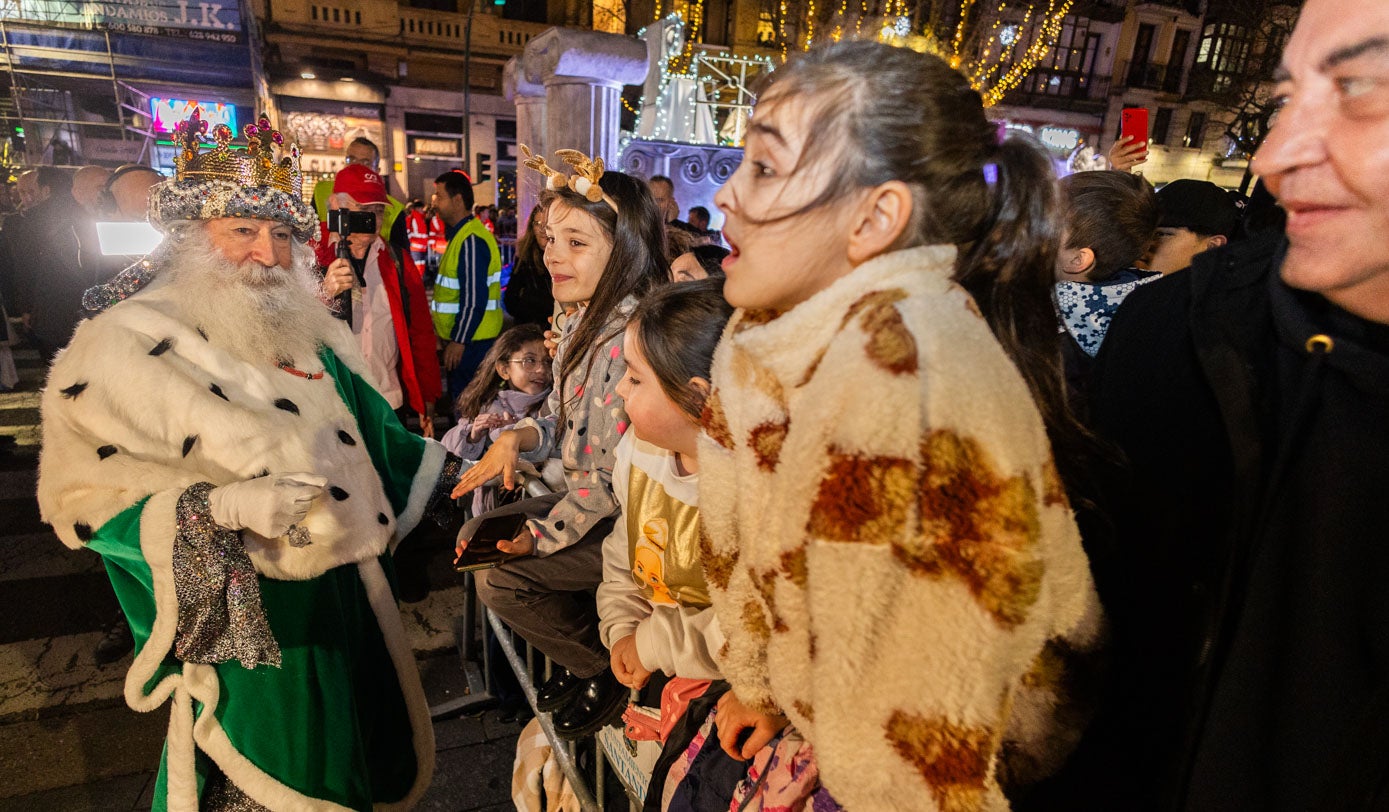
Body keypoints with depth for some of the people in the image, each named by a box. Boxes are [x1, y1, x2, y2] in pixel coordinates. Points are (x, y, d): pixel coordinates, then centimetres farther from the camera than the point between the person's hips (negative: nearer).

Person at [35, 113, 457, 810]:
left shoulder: (313, 335, 7)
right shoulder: (125, 345, -11)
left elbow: (372, 432, 12)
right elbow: (83, 497, -15)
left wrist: (452, 466, 2)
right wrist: (224, 508, -29)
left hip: (346, 599, 6)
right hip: (240, 621, -6)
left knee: (350, 750, 24)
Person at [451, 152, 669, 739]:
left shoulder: (630, 340, -26)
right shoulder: (585, 321, 6)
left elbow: (615, 477, -24)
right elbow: (566, 424, 14)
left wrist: (542, 535, -17)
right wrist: (518, 438, -6)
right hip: (588, 496, 10)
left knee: (499, 578, -12)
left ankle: (614, 671, 12)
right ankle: (582, 656, 26)